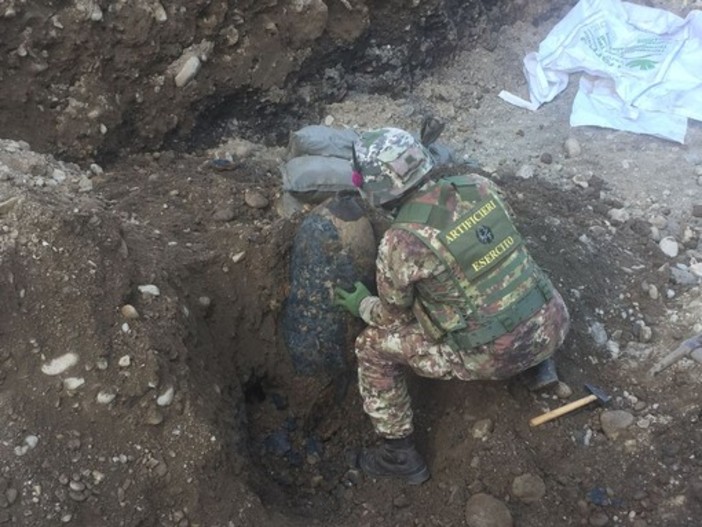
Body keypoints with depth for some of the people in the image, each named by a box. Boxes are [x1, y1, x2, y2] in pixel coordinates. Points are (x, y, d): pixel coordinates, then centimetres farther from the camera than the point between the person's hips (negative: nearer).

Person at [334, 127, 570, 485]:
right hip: (552, 327, 6)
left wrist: (362, 306, 23)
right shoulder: (477, 183, -2)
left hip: (494, 357, -5)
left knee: (372, 347, 9)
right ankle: (538, 365, 30)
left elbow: (395, 317, 2)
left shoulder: (400, 243, -16)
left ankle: (399, 455, 21)